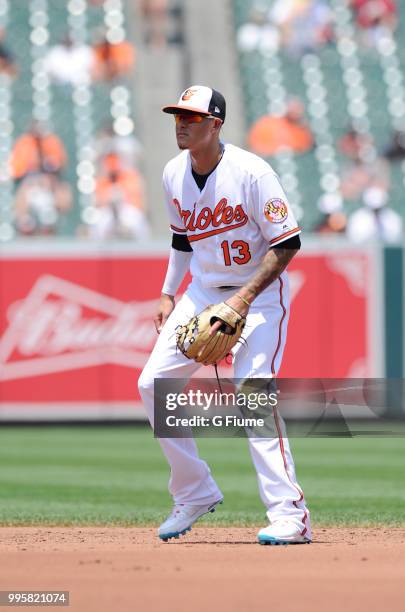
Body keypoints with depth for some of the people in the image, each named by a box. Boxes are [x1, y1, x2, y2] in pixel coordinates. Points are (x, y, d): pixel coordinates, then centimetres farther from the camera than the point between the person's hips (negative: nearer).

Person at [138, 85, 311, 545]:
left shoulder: (250, 172, -20)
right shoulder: (174, 175, 0)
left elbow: (287, 244, -18)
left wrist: (244, 297, -25)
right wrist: (168, 295, 10)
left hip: (259, 294, -7)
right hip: (202, 291, 7)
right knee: (153, 383, -2)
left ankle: (290, 514, -20)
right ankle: (195, 494, 13)